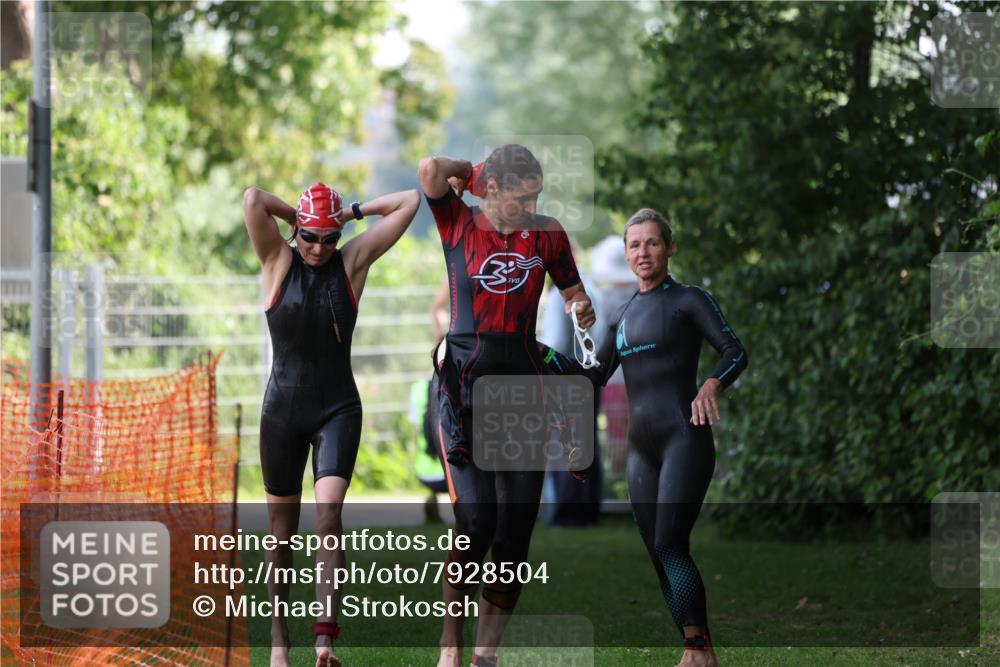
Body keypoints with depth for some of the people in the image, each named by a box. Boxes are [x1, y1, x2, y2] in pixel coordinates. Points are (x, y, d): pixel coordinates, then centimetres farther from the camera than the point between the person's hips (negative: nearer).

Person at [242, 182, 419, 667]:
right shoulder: (278, 261, -1)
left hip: (338, 409, 0)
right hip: (283, 408, 0)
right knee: (283, 529, 6)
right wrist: (297, 216, -2)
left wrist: (352, 211, 3)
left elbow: (410, 202, 0)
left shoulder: (352, 261, 2)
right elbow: (252, 200, -17)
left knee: (329, 516, -17)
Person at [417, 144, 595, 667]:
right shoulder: (459, 223, 1)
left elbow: (573, 291, 19)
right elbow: (432, 170, -16)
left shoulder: (547, 233, 8)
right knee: (475, 519, -14)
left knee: (516, 527, -1)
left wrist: (582, 308, -2)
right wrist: (473, 172, 2)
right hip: (466, 382, -3)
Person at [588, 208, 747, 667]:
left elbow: (735, 351, -10)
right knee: (657, 555, 2)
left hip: (683, 437, -7)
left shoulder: (688, 301, 0)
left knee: (670, 546, -18)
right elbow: (596, 375, 22)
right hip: (641, 447, 7)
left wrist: (712, 386, -28)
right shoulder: (623, 315, 19)